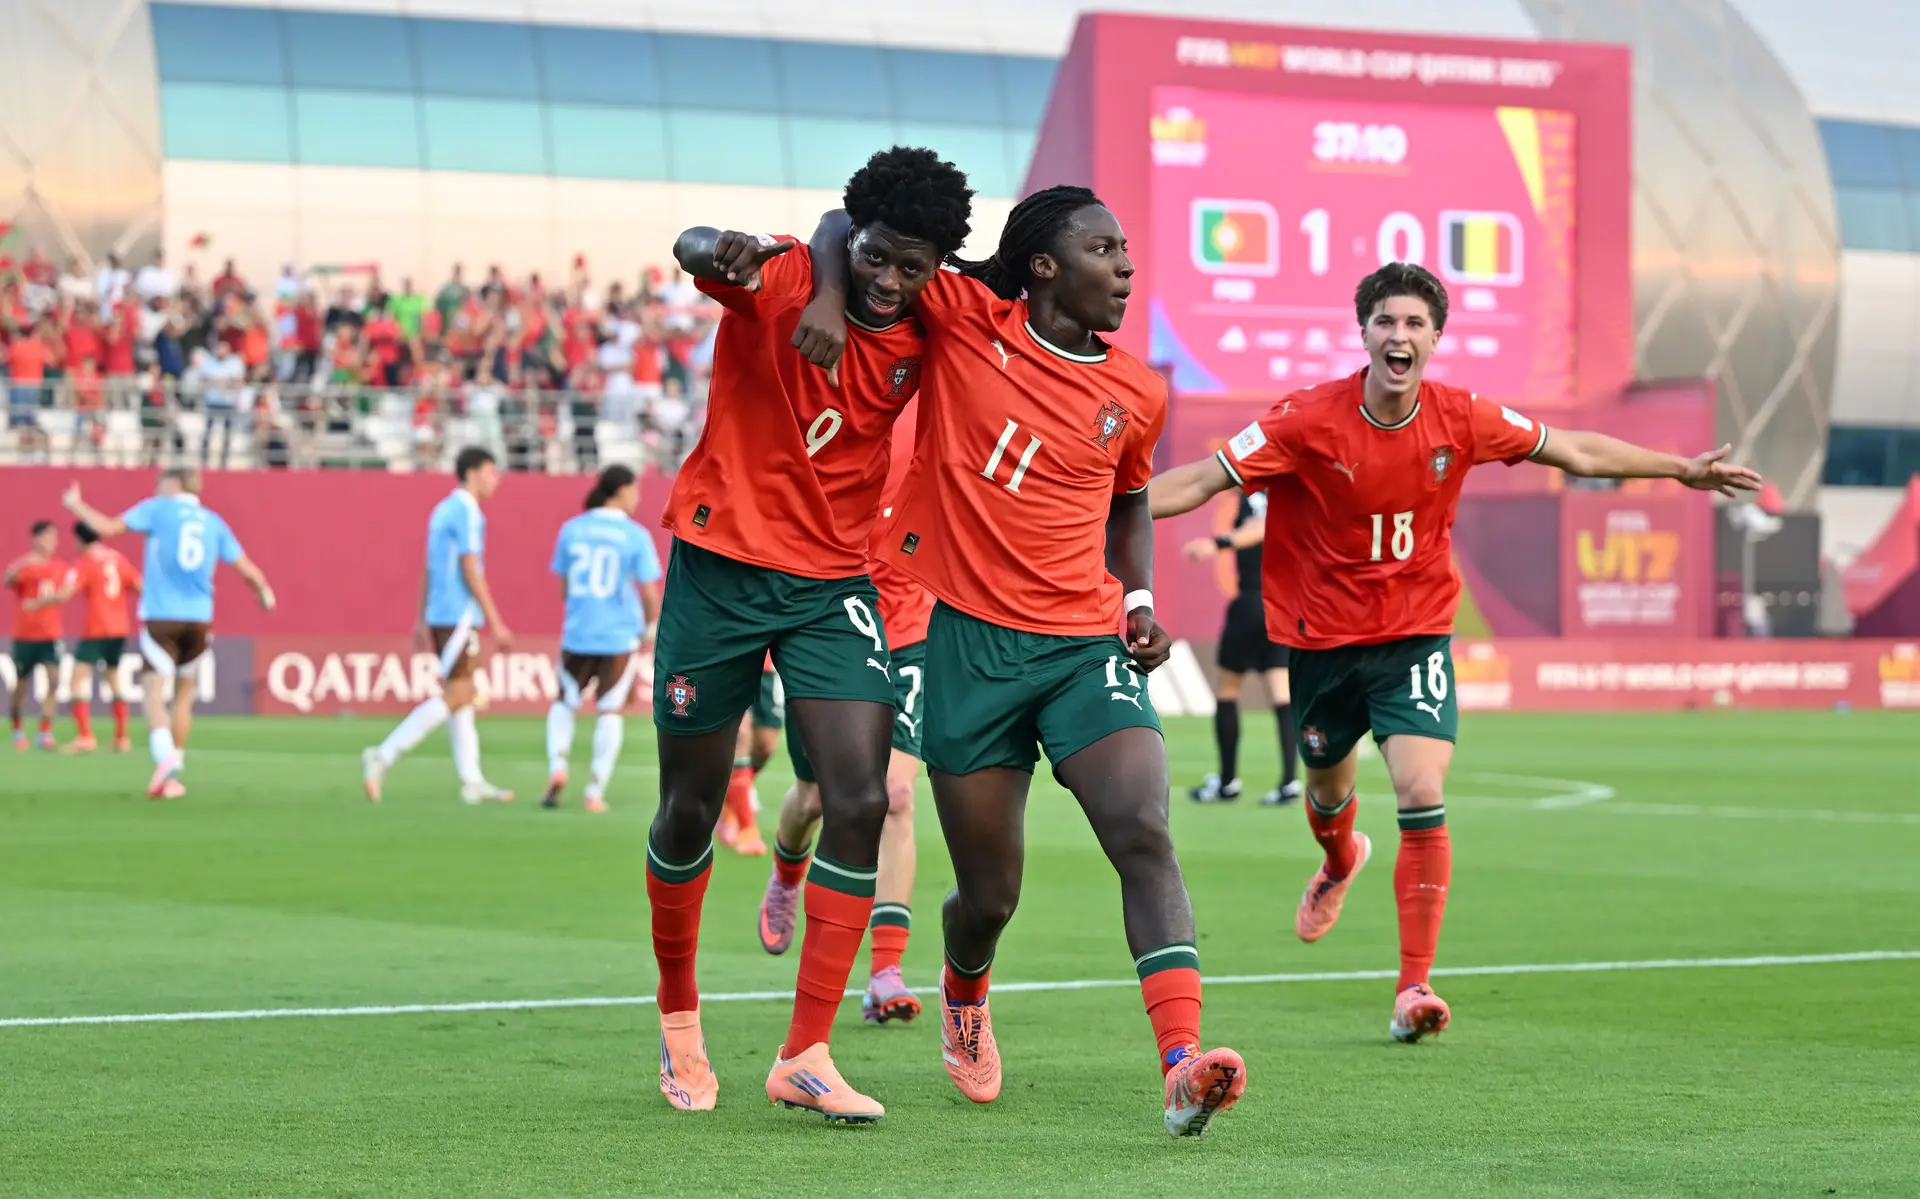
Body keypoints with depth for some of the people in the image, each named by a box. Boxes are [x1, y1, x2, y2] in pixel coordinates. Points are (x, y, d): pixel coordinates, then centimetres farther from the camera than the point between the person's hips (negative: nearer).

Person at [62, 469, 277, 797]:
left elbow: (109, 527, -4)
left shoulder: (157, 508, 2)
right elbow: (247, 569, 9)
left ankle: (166, 761, -32)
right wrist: (265, 592, 29)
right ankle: (172, 775, 17)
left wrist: (76, 505, 13)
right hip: (199, 619, 4)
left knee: (156, 693, -8)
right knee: (183, 696, 16)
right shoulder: (213, 522, 11)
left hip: (160, 618, -4)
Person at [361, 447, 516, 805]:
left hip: (439, 615, 10)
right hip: (459, 616, -10)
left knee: (463, 696, 9)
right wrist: (496, 623, -16)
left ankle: (472, 782, 9)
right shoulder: (467, 513, -12)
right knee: (454, 696, -10)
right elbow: (471, 572, -18)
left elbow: (428, 570, 19)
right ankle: (383, 756, -15)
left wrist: (422, 620, 21)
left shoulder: (442, 510, 16)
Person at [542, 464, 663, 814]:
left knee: (564, 703, 18)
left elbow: (564, 587, 8)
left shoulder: (571, 530, 1)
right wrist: (650, 630, 9)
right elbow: (649, 592, -9)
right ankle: (595, 791, 6)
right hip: (621, 637, -2)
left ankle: (557, 766, -5)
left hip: (577, 634, 2)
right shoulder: (635, 536, -8)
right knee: (610, 711, 9)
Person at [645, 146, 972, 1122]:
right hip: (719, 565, -2)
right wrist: (717, 251, -58)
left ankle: (805, 1058, -6)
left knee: (862, 802, -13)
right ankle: (678, 1017, 31)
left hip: (834, 584, 2)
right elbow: (695, 250, -34)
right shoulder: (779, 280, -14)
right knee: (690, 809, 6)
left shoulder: (925, 342, -3)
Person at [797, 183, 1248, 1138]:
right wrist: (830, 290, -17)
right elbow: (849, 225, 4)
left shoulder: (1136, 397, 7)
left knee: (1143, 832, -22)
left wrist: (1139, 602, 8)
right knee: (989, 894, 5)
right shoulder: (967, 318, -2)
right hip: (966, 639, -2)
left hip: (1086, 646, 2)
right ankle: (965, 995, 43)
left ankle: (1183, 1069, -31)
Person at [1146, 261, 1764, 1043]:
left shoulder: (1462, 420, -9)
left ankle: (1415, 987, -13)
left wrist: (1683, 470, 8)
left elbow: (1576, 452, 5)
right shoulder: (1308, 421, -16)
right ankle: (1341, 863, 60)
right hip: (1323, 637, 0)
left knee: (1423, 796, -18)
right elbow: (1202, 481, -15)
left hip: (1416, 634, 0)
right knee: (1328, 791, 20)